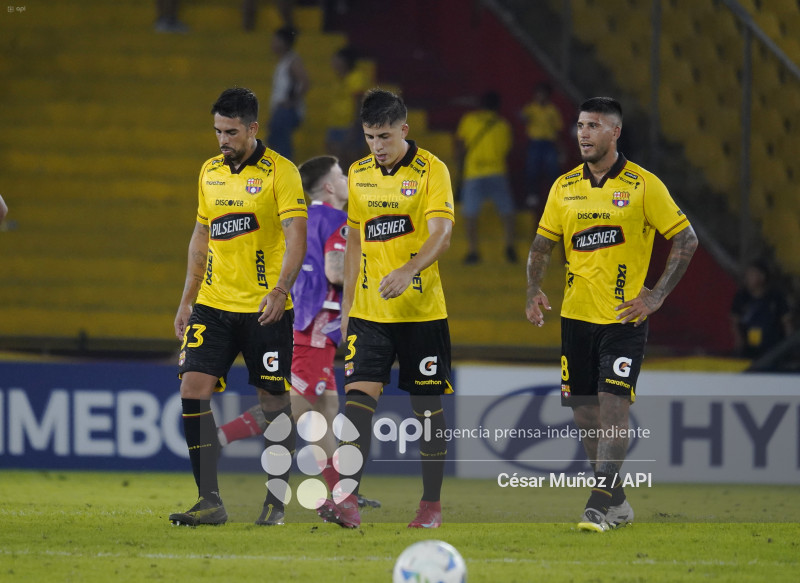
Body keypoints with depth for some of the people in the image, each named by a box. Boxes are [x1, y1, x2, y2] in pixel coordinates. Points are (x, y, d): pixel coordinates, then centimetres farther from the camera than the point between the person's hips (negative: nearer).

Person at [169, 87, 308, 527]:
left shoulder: (279, 172, -7)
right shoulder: (210, 172, 11)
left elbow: (296, 235, -13)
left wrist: (280, 290, -27)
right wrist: (187, 300, 17)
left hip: (264, 309, -5)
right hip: (213, 305, 5)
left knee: (273, 400, 1)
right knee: (192, 390, -8)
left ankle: (276, 500, 13)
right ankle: (210, 500, -5)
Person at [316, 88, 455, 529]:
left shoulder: (431, 171, -7)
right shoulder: (359, 174, 10)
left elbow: (441, 233, -18)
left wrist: (408, 271, -35)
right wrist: (347, 304, 15)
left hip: (421, 310, -4)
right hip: (369, 311, 4)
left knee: (428, 405, 4)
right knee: (359, 394, -12)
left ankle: (432, 504, 16)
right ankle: (347, 499, -21)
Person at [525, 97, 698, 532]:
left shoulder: (642, 185, -5)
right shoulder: (564, 187, 8)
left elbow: (686, 239, -3)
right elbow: (541, 245, 16)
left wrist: (658, 295, -10)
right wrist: (534, 290, -1)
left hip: (623, 317, -5)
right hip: (576, 316, 5)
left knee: (613, 405, -15)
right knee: (584, 412, 6)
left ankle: (602, 504, -15)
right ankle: (617, 503, 20)